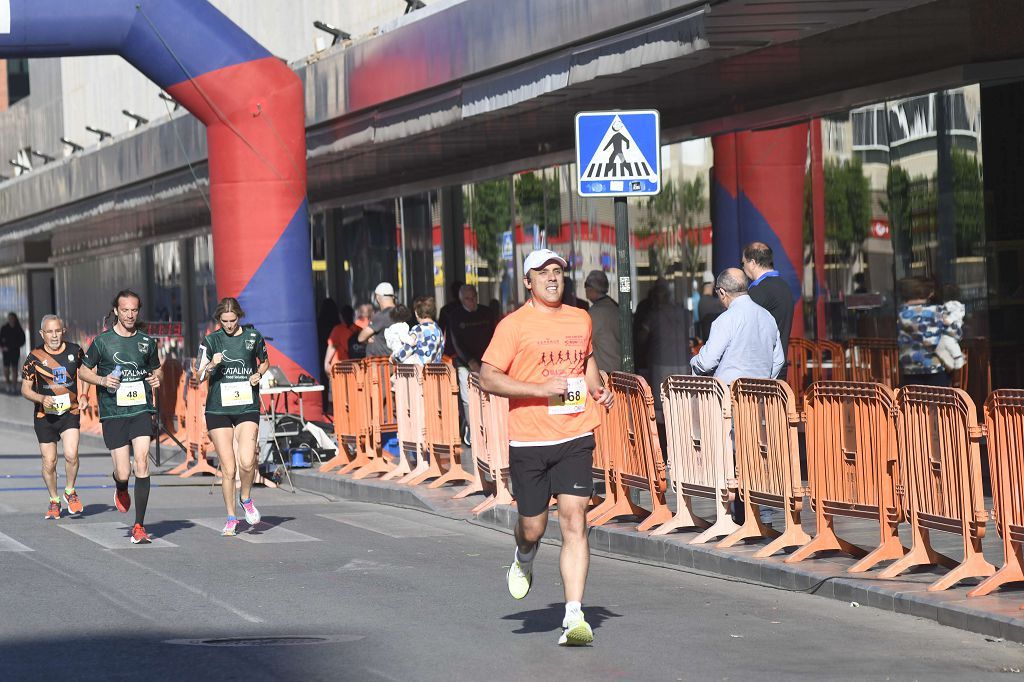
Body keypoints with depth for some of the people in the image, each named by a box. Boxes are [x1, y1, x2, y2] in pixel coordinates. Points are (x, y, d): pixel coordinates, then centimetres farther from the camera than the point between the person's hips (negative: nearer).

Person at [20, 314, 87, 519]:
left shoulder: (74, 350, -1)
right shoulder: (35, 357, -5)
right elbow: (25, 389, 0)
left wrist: (83, 395, 3)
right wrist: (42, 399, -18)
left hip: (70, 412, 0)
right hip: (45, 416, 0)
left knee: (71, 454, -19)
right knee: (49, 462, 2)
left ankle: (70, 492, 7)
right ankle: (54, 501, 23)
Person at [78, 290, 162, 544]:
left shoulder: (147, 342, 9)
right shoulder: (102, 341, 1)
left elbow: (157, 368, 24)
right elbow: (83, 371, 8)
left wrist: (157, 378, 1)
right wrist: (103, 380, -10)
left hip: (141, 410, 1)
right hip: (113, 413, -1)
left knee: (142, 463, -14)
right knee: (123, 473, -4)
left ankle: (139, 527, -9)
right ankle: (121, 490, 37)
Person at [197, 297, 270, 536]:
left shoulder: (253, 337, 3)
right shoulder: (210, 341, 2)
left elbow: (265, 362, 20)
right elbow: (199, 376, -1)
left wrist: (259, 374, -1)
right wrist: (210, 366, -21)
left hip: (247, 407, 0)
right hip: (218, 409, 0)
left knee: (247, 461, -17)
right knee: (227, 468, -2)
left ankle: (246, 498, 13)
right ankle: (231, 519, 14)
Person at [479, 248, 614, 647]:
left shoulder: (581, 320, 12)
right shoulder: (514, 325, -4)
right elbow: (488, 378, -9)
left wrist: (597, 387, 13)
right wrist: (540, 389, -17)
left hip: (575, 438, 2)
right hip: (529, 440, -2)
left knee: (574, 522, -9)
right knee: (533, 527, 7)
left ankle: (574, 618, -12)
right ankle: (524, 560, 46)